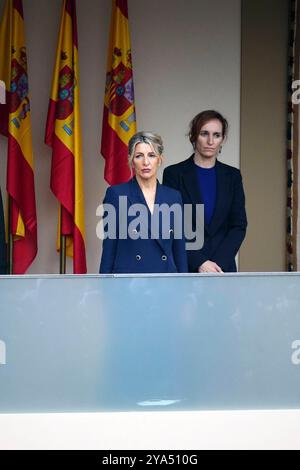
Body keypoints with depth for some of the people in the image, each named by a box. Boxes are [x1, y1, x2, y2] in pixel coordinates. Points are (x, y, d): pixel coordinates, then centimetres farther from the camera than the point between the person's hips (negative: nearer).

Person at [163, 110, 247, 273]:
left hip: (223, 268, 3)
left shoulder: (232, 176, 8)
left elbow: (239, 225, 4)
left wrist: (218, 263, -8)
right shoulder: (174, 173, -1)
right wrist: (199, 262, -13)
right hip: (185, 268, -2)